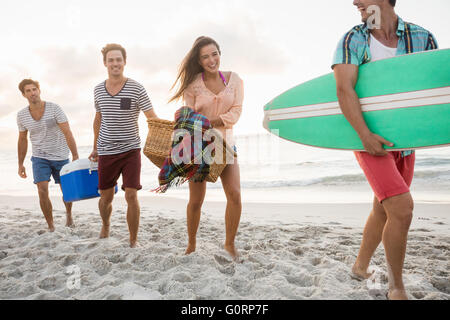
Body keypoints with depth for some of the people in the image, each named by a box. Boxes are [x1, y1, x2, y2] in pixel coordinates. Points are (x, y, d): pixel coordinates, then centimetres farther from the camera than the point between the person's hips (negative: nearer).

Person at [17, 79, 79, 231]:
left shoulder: (54, 108, -16)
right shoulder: (22, 115, -4)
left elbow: (67, 133, -20)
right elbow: (22, 140, 9)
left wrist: (76, 157, -26)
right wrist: (20, 164, 11)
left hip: (61, 157, -1)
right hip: (40, 158, 2)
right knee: (42, 191, -15)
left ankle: (68, 213, 42)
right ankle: (51, 226, 2)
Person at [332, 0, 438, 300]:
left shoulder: (422, 38, 2)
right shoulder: (353, 40, -5)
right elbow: (345, 89, -17)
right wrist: (365, 135, -27)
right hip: (369, 139, -4)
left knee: (383, 210, 14)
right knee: (402, 208, -16)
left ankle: (361, 266, 37)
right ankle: (397, 288, 5)